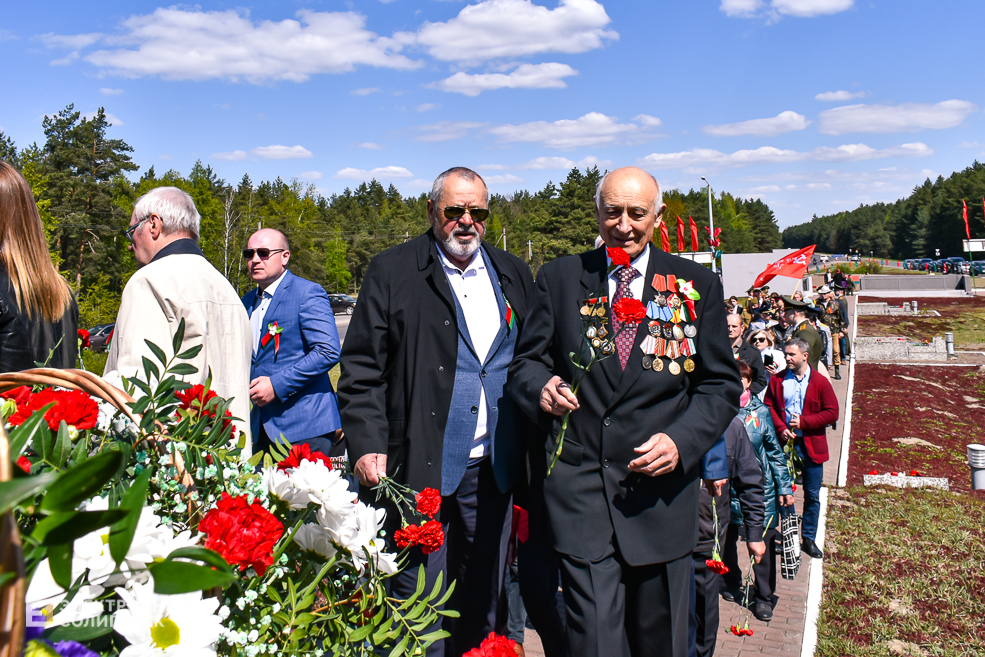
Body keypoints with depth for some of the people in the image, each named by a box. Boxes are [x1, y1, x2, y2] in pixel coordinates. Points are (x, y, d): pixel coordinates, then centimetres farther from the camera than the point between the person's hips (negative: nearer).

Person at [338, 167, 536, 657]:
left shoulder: (513, 276, 11)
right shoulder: (393, 272, 0)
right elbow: (361, 368, -3)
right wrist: (366, 444, -12)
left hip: (493, 469, 4)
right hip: (419, 468, -3)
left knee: (484, 597, 16)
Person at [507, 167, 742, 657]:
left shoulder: (698, 285, 4)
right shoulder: (559, 277, 5)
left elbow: (721, 385, 5)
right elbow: (526, 361, 7)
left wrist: (682, 440, -12)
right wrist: (540, 387, -16)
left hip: (660, 487, 1)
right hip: (579, 487, -1)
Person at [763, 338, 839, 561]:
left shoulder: (820, 382, -4)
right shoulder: (777, 380, 2)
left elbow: (832, 413, -6)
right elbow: (768, 407, 4)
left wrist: (803, 422, -14)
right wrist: (781, 428, -12)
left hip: (811, 445, -1)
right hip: (784, 443, 1)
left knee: (812, 495, 8)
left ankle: (809, 538, 22)